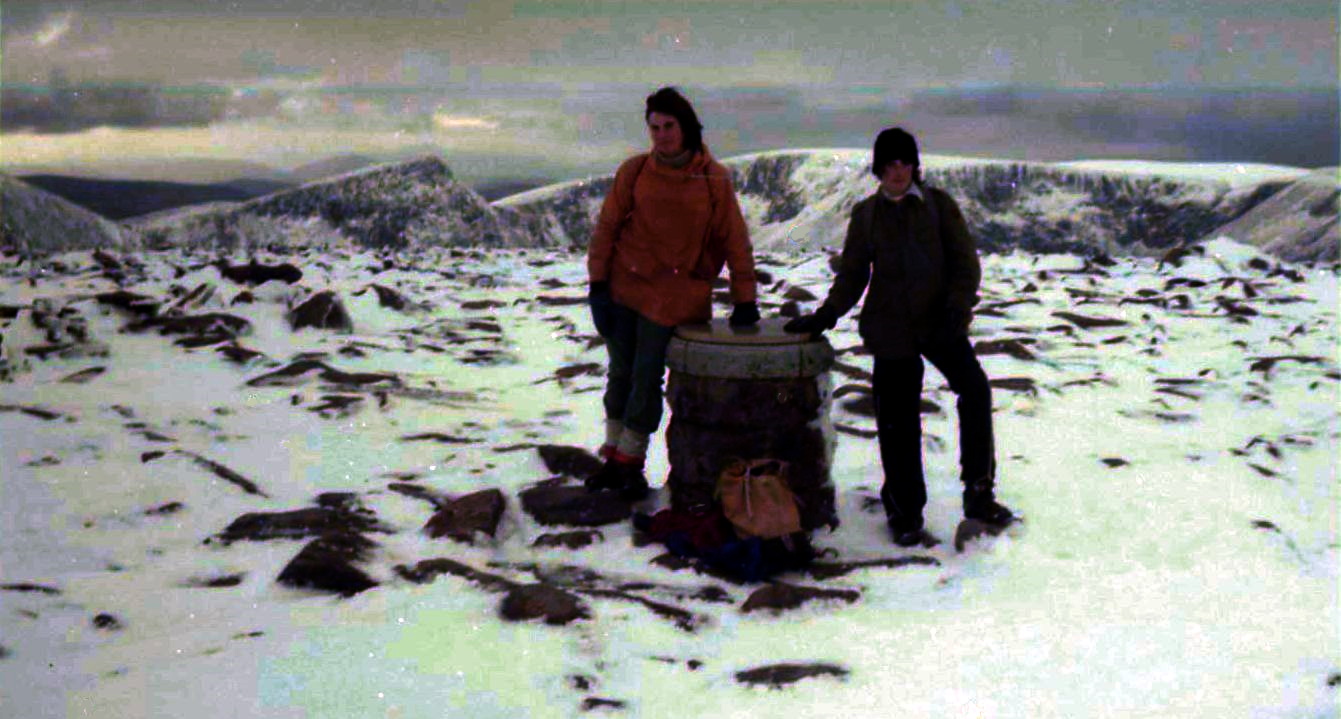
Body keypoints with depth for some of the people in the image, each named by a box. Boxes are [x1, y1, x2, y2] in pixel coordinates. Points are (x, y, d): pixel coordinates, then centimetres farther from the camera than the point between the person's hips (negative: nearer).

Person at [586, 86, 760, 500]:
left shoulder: (713, 179, -6)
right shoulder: (635, 171, -2)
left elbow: (734, 241, -2)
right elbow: (607, 227, 1)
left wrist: (744, 300, -4)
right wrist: (598, 287, -4)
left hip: (672, 298, -2)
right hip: (623, 289, 2)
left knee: (647, 380, 1)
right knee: (621, 374, 11)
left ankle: (631, 464, 14)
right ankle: (614, 459, 22)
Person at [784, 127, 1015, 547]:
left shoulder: (939, 205, 3)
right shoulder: (866, 214, 8)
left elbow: (966, 263, 0)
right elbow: (852, 275, 13)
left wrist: (957, 307, -15)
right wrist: (825, 316, 1)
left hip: (940, 323, -1)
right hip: (891, 327, 1)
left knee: (975, 389, -22)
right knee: (898, 424, 1)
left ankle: (978, 493, -10)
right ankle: (905, 514, 16)